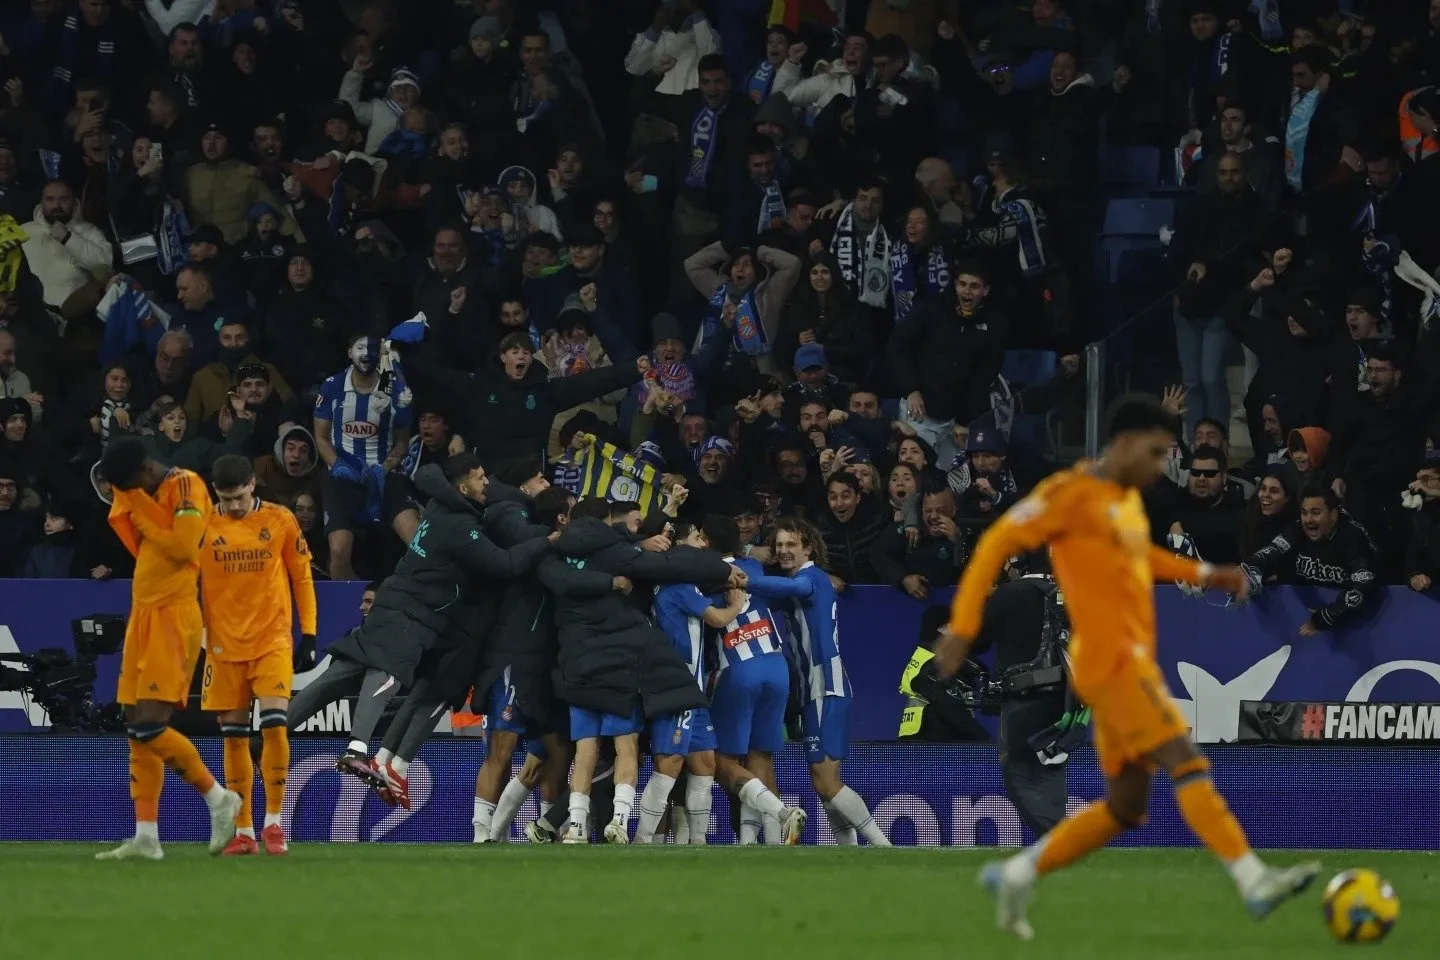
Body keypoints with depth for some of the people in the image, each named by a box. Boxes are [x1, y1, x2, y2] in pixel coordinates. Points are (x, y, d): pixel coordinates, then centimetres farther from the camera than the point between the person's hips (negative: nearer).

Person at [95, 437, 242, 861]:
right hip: (143, 613, 9)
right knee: (138, 730, 5)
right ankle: (146, 837, 6)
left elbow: (183, 546, -20)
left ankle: (218, 797, 0)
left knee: (149, 724, -16)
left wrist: (143, 520, -8)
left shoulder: (186, 486, -10)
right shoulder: (142, 494, 16)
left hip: (174, 615, -9)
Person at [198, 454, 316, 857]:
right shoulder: (203, 526, -1)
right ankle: (243, 831, 10)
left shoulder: (281, 521, -1)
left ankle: (274, 821, -6)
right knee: (233, 736, 3)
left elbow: (302, 578, 6)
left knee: (274, 724, -16)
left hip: (273, 640, -1)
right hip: (224, 645, 1)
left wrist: (309, 634, 2)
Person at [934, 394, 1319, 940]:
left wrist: (1204, 575, 24)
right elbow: (997, 545, -8)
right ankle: (1254, 883, -27)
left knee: (1125, 808, 10)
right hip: (1109, 661, -10)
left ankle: (1014, 876, 19)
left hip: (1134, 663, 10)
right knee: (1187, 763, -18)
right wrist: (963, 627, -13)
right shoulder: (1074, 492, -8)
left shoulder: (1128, 499, 18)